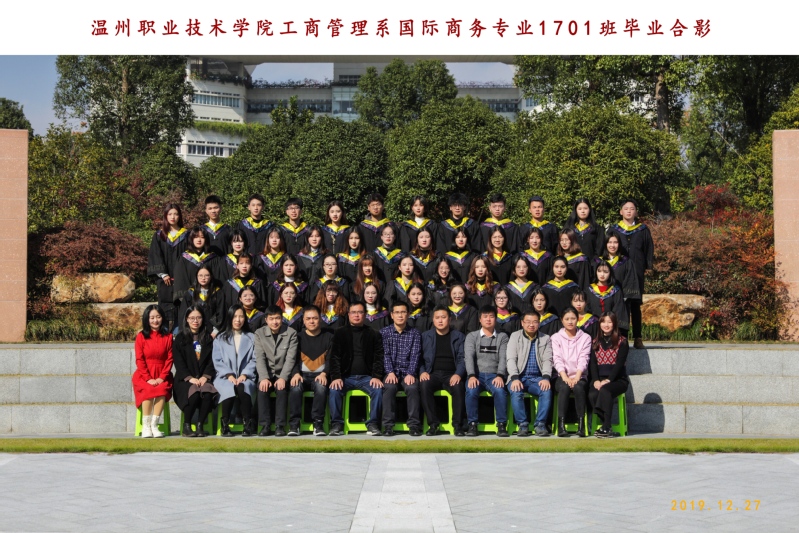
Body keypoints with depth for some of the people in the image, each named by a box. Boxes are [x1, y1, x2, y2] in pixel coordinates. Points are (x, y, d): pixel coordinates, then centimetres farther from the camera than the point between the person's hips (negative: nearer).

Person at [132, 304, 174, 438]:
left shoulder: (168, 336, 8)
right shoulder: (141, 336, 5)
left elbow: (169, 359, 4)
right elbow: (139, 360, 0)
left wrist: (161, 378, -10)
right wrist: (148, 378, -12)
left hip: (162, 375, 1)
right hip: (144, 375, -1)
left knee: (162, 390, -31)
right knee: (148, 390, -32)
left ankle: (154, 425, -25)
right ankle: (145, 426, -23)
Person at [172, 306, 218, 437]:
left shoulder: (208, 338, 16)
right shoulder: (180, 339, 9)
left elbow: (212, 360, 9)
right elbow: (178, 362, 1)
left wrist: (205, 377, -8)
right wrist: (190, 378, -13)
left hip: (204, 378, 2)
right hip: (185, 379, -2)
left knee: (208, 392, -32)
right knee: (194, 393, -33)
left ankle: (200, 425, -19)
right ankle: (186, 426, -18)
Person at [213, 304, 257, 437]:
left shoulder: (251, 338, 18)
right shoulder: (220, 339, 18)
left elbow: (254, 360, 7)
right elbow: (217, 361, 7)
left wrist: (244, 375, -9)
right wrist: (229, 375, -9)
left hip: (245, 377, 0)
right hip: (225, 377, 0)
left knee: (242, 388, -36)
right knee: (229, 389, -35)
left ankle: (248, 424, -28)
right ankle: (225, 424, -21)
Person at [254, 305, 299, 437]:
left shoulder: (291, 333, -1)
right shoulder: (259, 333, 4)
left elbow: (291, 358, -8)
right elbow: (260, 358, -5)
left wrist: (283, 378, -22)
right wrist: (264, 378, -20)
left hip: (283, 373, -1)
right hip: (267, 372, 1)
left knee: (281, 389, -30)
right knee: (262, 389, -28)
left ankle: (280, 425, -23)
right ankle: (265, 425, -22)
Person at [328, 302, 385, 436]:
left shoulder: (374, 335, 12)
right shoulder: (340, 333, 12)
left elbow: (379, 358, 4)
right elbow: (334, 357, 3)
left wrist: (377, 376, -13)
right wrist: (336, 377, -14)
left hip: (366, 377, 0)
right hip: (346, 377, 0)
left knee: (378, 389, -29)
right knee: (334, 390, -29)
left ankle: (373, 424, -23)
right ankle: (336, 424, -21)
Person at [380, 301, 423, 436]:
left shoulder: (415, 333, 9)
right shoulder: (384, 332, 9)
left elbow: (415, 355, -1)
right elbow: (385, 354, 0)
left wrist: (410, 374, -16)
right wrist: (390, 372, -15)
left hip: (408, 372, 0)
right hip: (392, 372, 0)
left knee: (412, 388, -31)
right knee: (389, 387, -31)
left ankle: (414, 425, -25)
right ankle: (388, 425, -26)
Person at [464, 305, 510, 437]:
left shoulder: (502, 337, 14)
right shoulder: (472, 336, 13)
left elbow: (503, 358, 2)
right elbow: (469, 356, -1)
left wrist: (500, 376, -17)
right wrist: (472, 376, -18)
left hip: (494, 375, 0)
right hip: (477, 374, 0)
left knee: (500, 391, -33)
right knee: (471, 391, -33)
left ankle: (502, 425, -24)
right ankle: (472, 425, -22)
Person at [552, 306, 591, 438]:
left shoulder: (585, 338, 12)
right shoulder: (556, 338, 11)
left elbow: (583, 359, -1)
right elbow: (557, 359, -2)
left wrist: (576, 377, -18)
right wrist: (565, 377, -18)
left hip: (580, 377, 0)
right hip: (562, 377, 0)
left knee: (578, 387, -33)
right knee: (564, 387, -34)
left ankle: (581, 425, -33)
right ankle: (561, 425, -37)